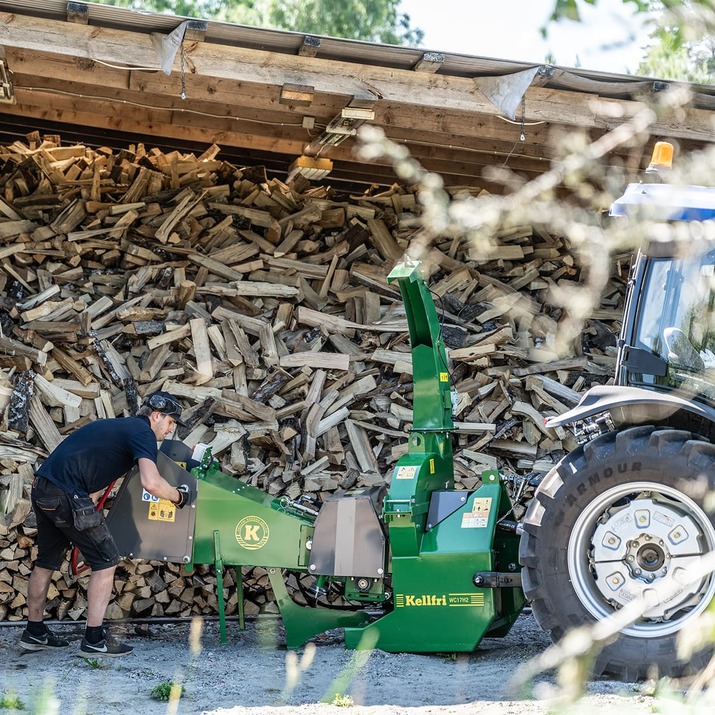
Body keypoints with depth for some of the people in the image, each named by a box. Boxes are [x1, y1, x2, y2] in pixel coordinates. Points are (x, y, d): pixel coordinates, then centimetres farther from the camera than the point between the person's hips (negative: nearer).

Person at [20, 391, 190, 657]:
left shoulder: (117, 426, 25)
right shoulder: (143, 433, -5)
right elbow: (151, 483, -20)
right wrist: (178, 496, -3)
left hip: (42, 489, 9)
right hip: (67, 495, -9)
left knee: (47, 561, 20)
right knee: (106, 560, 0)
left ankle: (34, 632, 30)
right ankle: (94, 639, -2)